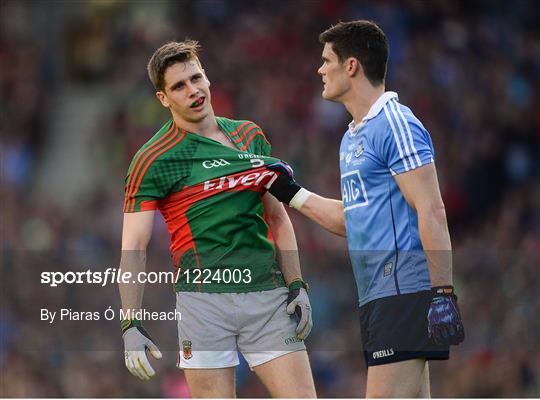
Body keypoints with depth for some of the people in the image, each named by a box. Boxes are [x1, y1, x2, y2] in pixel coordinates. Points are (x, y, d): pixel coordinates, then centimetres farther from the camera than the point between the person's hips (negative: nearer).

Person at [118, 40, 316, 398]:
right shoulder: (153, 160, -1)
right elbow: (133, 247, -3)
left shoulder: (251, 137, 14)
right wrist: (131, 324, -11)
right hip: (204, 299, -4)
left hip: (268, 296, 4)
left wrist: (297, 286, 11)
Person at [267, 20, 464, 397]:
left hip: (405, 290, -10)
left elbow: (431, 211, -17)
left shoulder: (396, 125, -10)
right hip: (376, 296, 10)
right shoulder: (352, 138, 20)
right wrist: (293, 194, 25)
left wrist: (444, 293, -23)